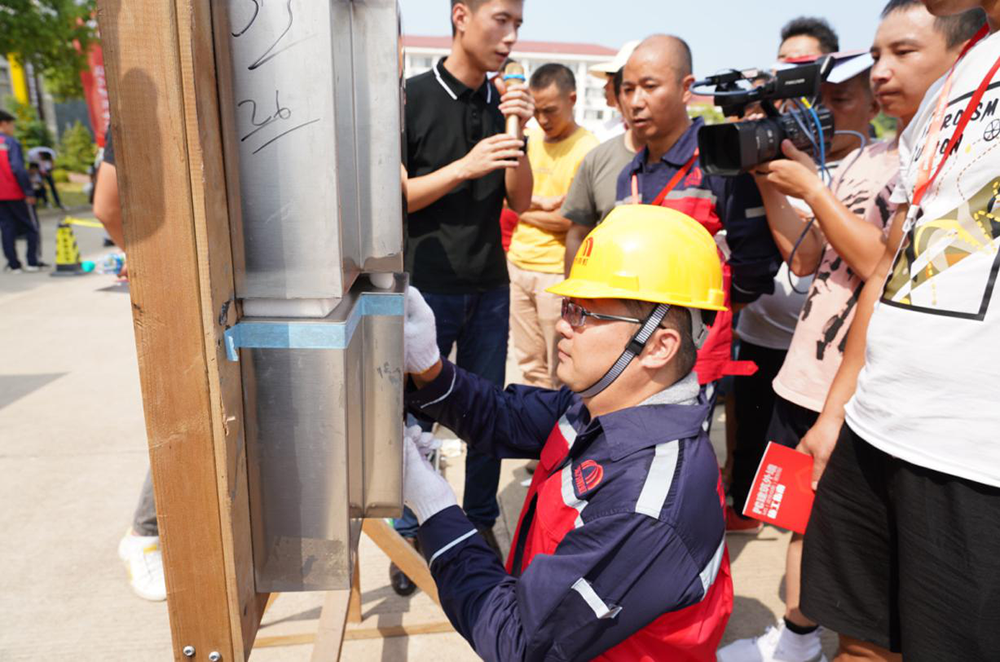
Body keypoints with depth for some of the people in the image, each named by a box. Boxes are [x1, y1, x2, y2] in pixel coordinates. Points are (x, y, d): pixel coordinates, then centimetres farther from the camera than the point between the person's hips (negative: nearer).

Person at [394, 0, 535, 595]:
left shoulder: (504, 103, 8)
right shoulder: (412, 97, -5)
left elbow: (520, 202, 5)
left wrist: (517, 136, -10)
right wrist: (464, 167, -21)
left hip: (490, 288, 4)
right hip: (427, 286, -4)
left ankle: (482, 523, 27)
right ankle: (409, 533, 22)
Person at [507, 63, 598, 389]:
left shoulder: (588, 149, -9)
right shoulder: (532, 142, 11)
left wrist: (526, 211, -3)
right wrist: (542, 202, -9)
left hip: (557, 272, -6)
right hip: (519, 265, 6)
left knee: (560, 373, 2)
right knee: (530, 365, 15)